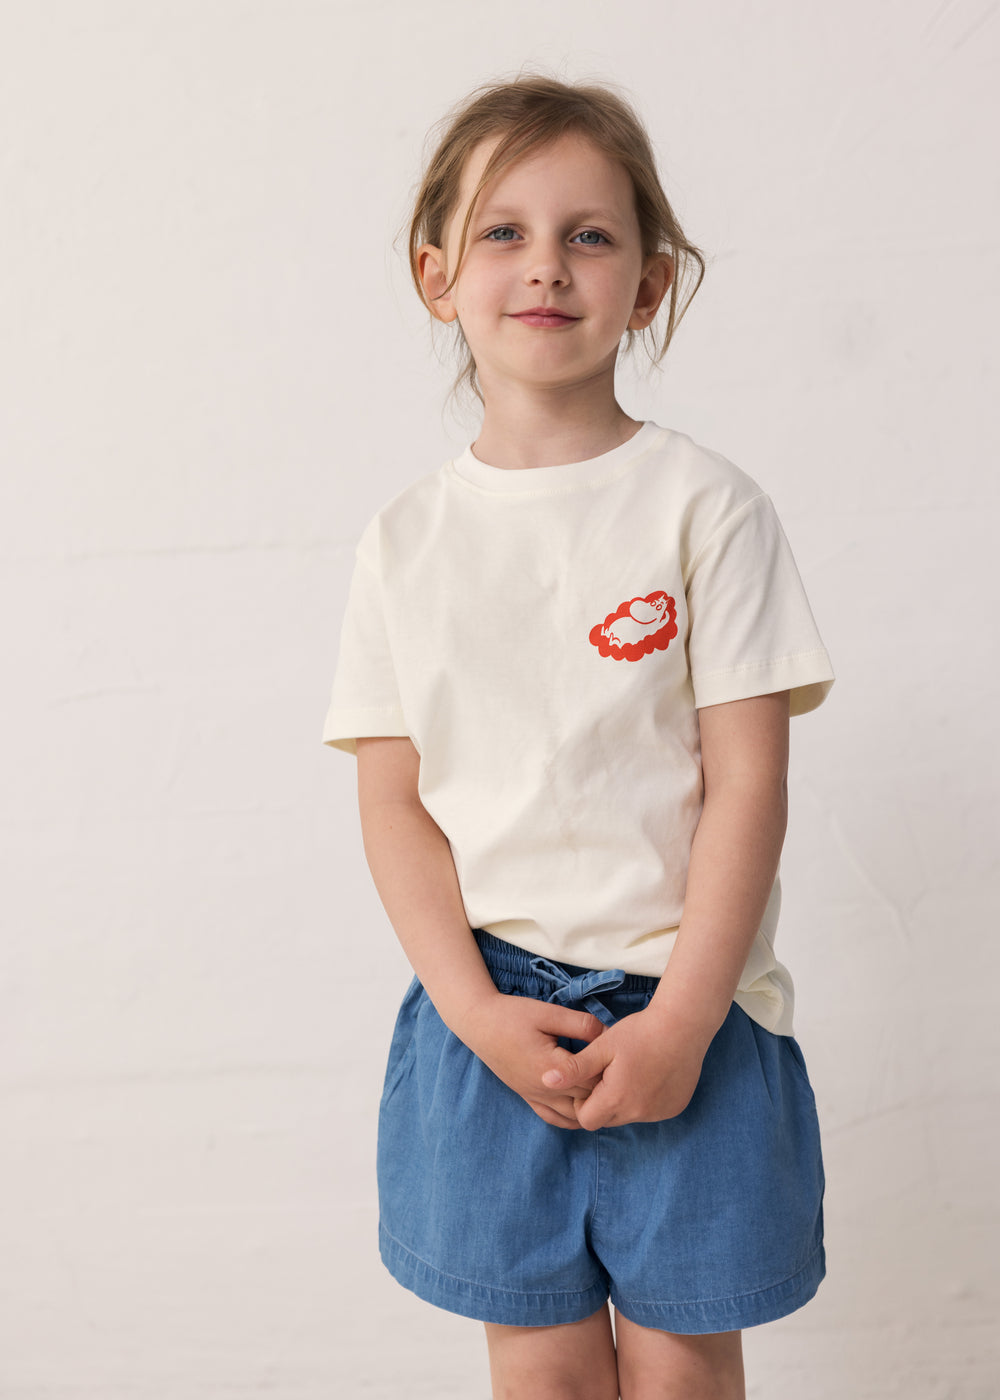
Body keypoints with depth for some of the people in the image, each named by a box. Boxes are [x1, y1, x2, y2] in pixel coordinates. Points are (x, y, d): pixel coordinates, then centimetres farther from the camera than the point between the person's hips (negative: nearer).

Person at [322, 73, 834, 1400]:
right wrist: (474, 1007, -10)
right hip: (488, 1010, 2)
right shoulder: (408, 538, 2)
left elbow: (747, 780, -8)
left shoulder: (705, 504, -5)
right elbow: (394, 802, 1)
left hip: (686, 1007, -1)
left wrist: (682, 1018, -12)